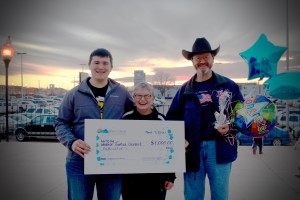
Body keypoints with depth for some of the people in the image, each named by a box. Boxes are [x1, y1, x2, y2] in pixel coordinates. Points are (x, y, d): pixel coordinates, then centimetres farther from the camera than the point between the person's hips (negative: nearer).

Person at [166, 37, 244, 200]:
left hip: (219, 147, -1)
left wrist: (231, 126, -12)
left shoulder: (228, 85, 6)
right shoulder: (185, 89, 10)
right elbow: (172, 117, 9)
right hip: (192, 148, 2)